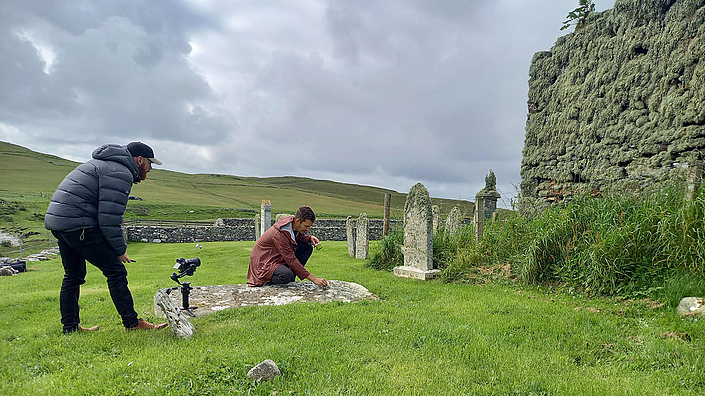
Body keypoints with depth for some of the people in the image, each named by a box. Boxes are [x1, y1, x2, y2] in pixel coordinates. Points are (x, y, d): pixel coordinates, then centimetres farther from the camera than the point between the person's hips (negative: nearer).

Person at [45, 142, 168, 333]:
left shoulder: (105, 164, 22)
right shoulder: (120, 173, -11)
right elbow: (109, 218, -18)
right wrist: (120, 250, -7)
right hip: (77, 224, -11)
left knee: (73, 276, 19)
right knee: (116, 271, -5)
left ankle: (70, 326, 26)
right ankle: (132, 323, 0)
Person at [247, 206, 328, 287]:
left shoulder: (293, 222, -7)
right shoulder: (280, 234, -32)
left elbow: (299, 237, 17)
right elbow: (291, 260, -31)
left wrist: (310, 238, -9)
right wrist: (314, 279, -31)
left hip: (281, 258, 9)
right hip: (265, 262, -9)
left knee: (308, 247, -4)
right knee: (287, 275, -37)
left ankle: (291, 280, -1)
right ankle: (267, 279, -4)